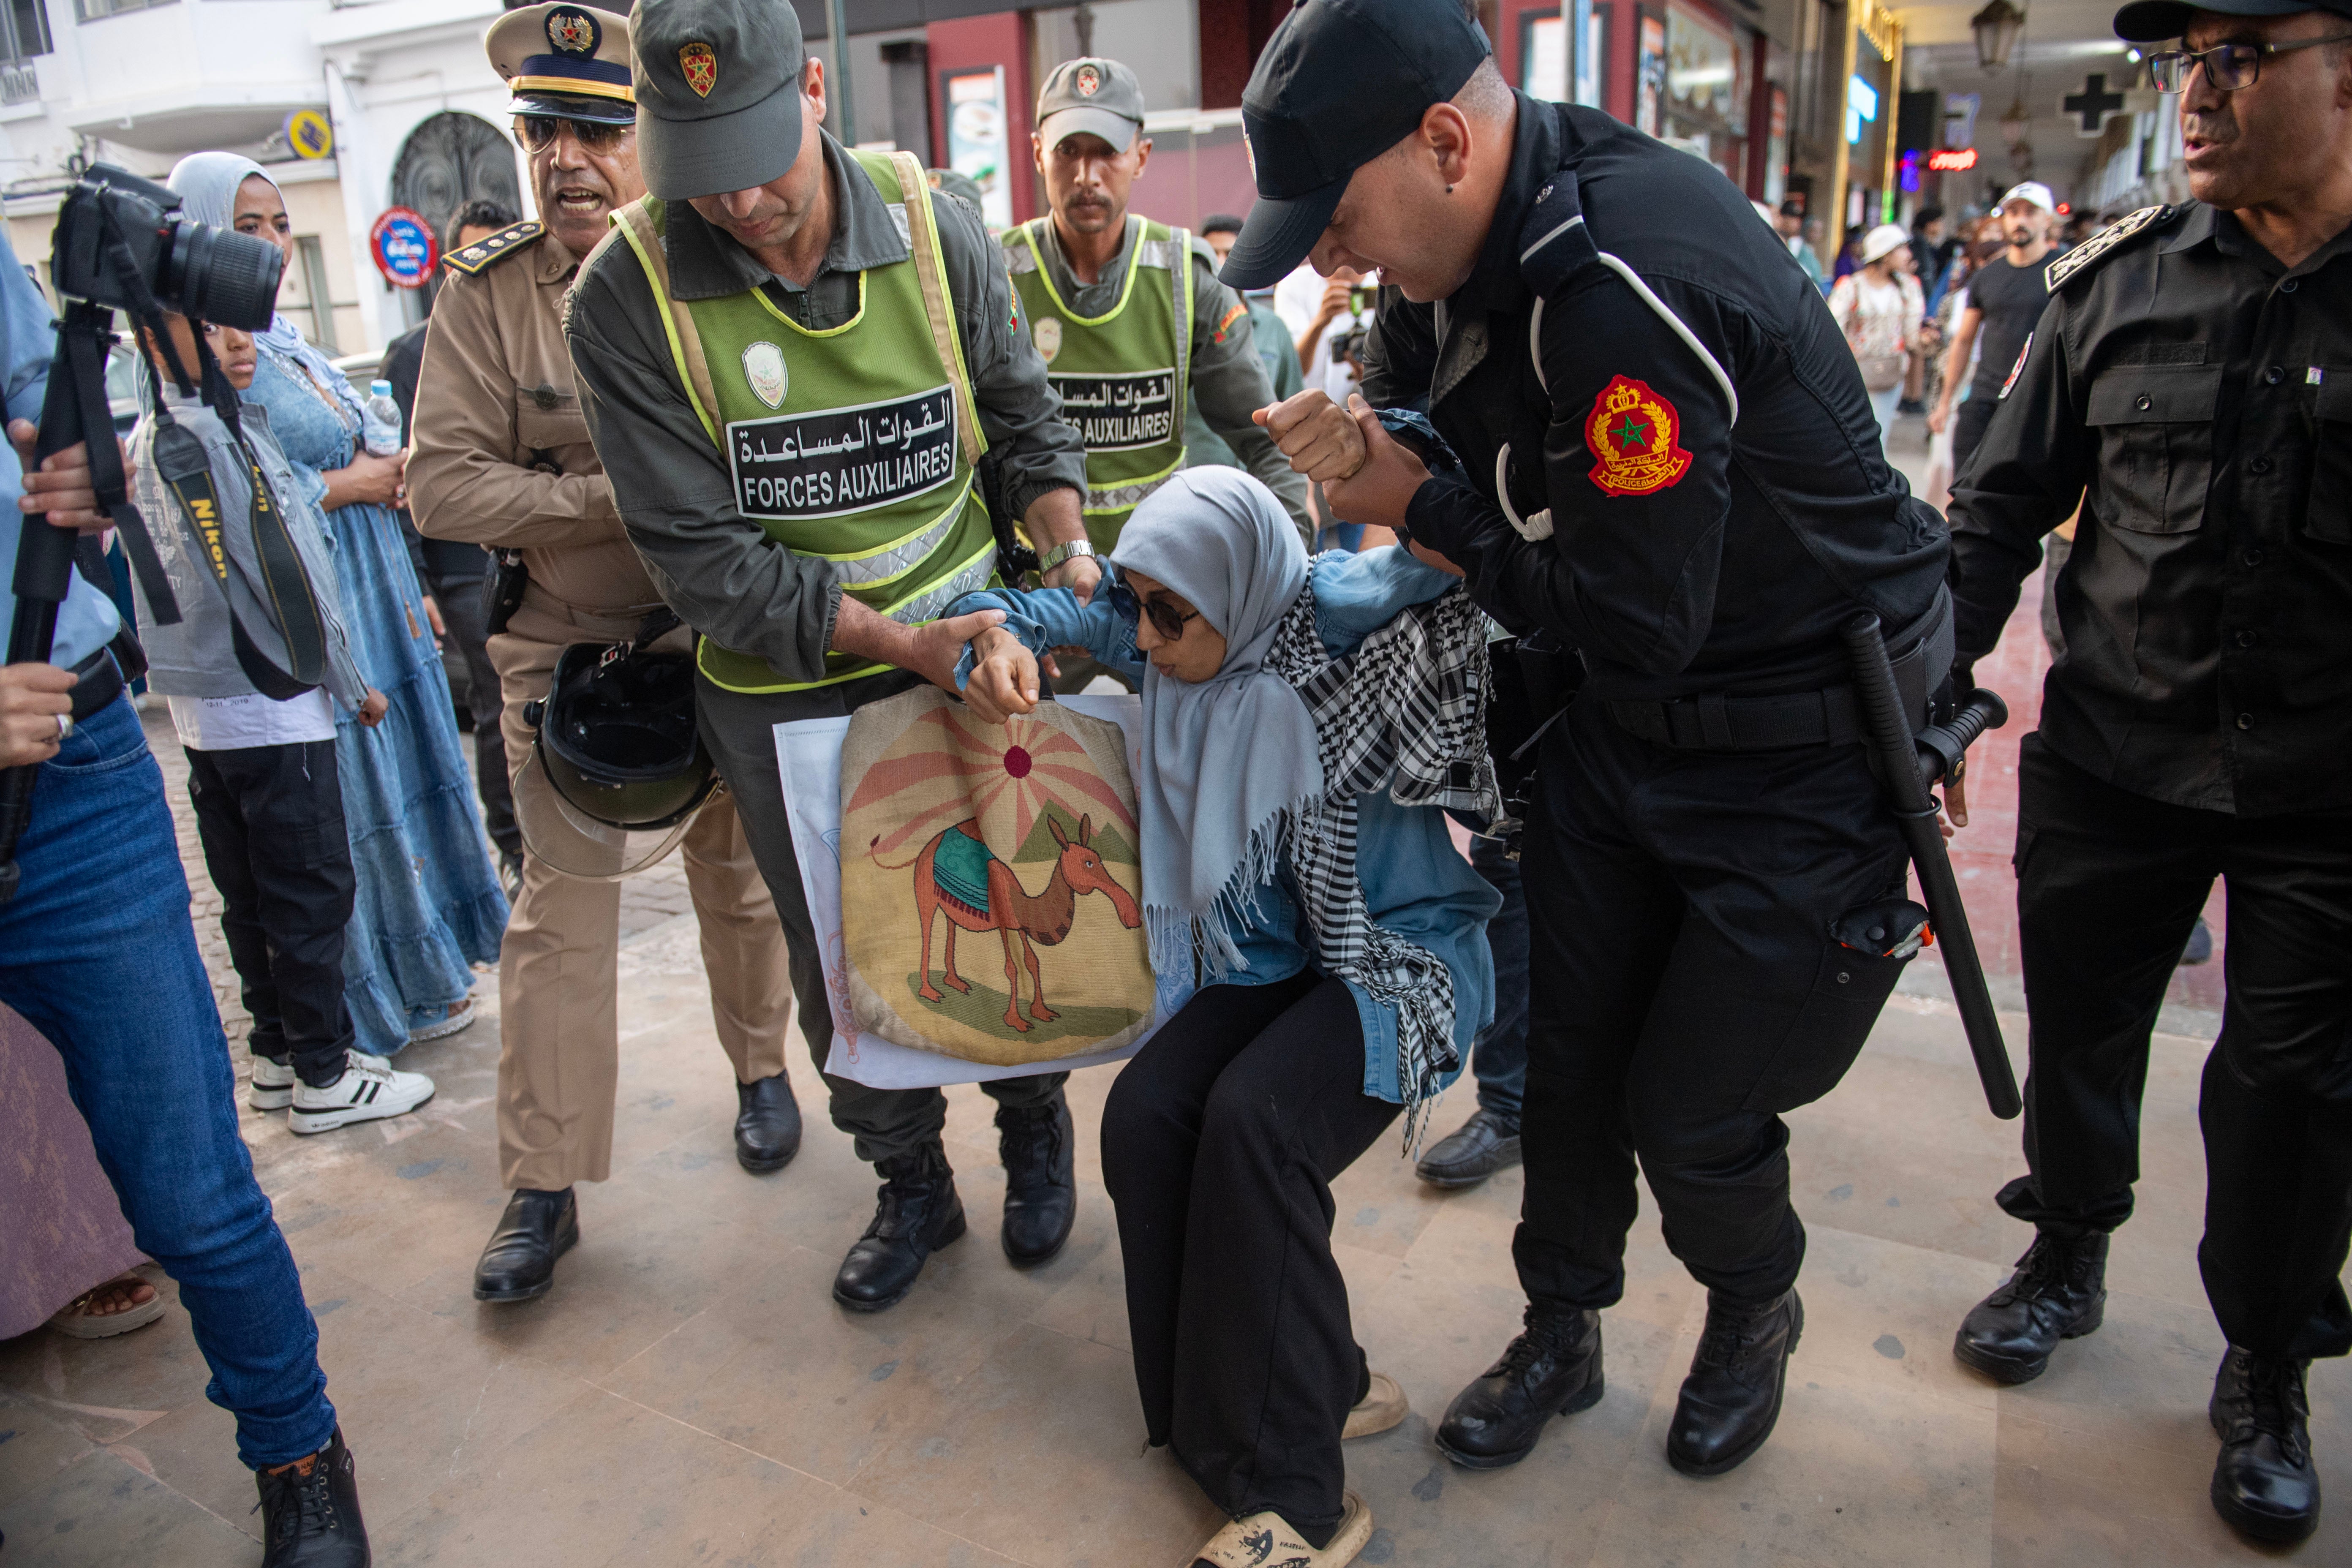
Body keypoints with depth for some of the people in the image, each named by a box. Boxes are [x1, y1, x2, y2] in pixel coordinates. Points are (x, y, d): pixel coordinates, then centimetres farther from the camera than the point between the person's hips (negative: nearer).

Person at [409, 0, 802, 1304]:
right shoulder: (485, 294, -5)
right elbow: (442, 485, -12)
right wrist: (614, 495, -21)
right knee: (556, 914, 3)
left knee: (738, 881, 15)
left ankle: (759, 1066, 40)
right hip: (562, 650, 1)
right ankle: (544, 1185, 15)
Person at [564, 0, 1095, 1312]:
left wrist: (1068, 547, -14)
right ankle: (911, 1183, 36)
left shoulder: (934, 229, -10)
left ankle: (1036, 1126, 40)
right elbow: (701, 555, -18)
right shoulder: (629, 296, -16)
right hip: (783, 691, 0)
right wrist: (896, 641, -25)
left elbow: (1023, 412, 4)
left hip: (968, 646, 1)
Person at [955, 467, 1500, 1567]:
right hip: (1269, 961, 6)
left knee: (1251, 1118, -29)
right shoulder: (1175, 651, 0)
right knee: (1143, 1117, -17)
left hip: (1399, 959, -6)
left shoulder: (1333, 615, -16)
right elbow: (1056, 611, 9)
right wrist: (1004, 642, -11)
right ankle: (1316, 1390, -1)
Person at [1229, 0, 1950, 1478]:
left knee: (1693, 1117, 4)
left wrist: (1424, 506, -16)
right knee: (1569, 1060, 14)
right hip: (1620, 720, 8)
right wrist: (1358, 435, -8)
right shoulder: (1466, 240, -4)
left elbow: (1634, 619, -28)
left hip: (1801, 756, -7)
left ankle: (1755, 1320, 38)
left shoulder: (1627, 289, -32)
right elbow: (1419, 374, 16)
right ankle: (1562, 1336, 37)